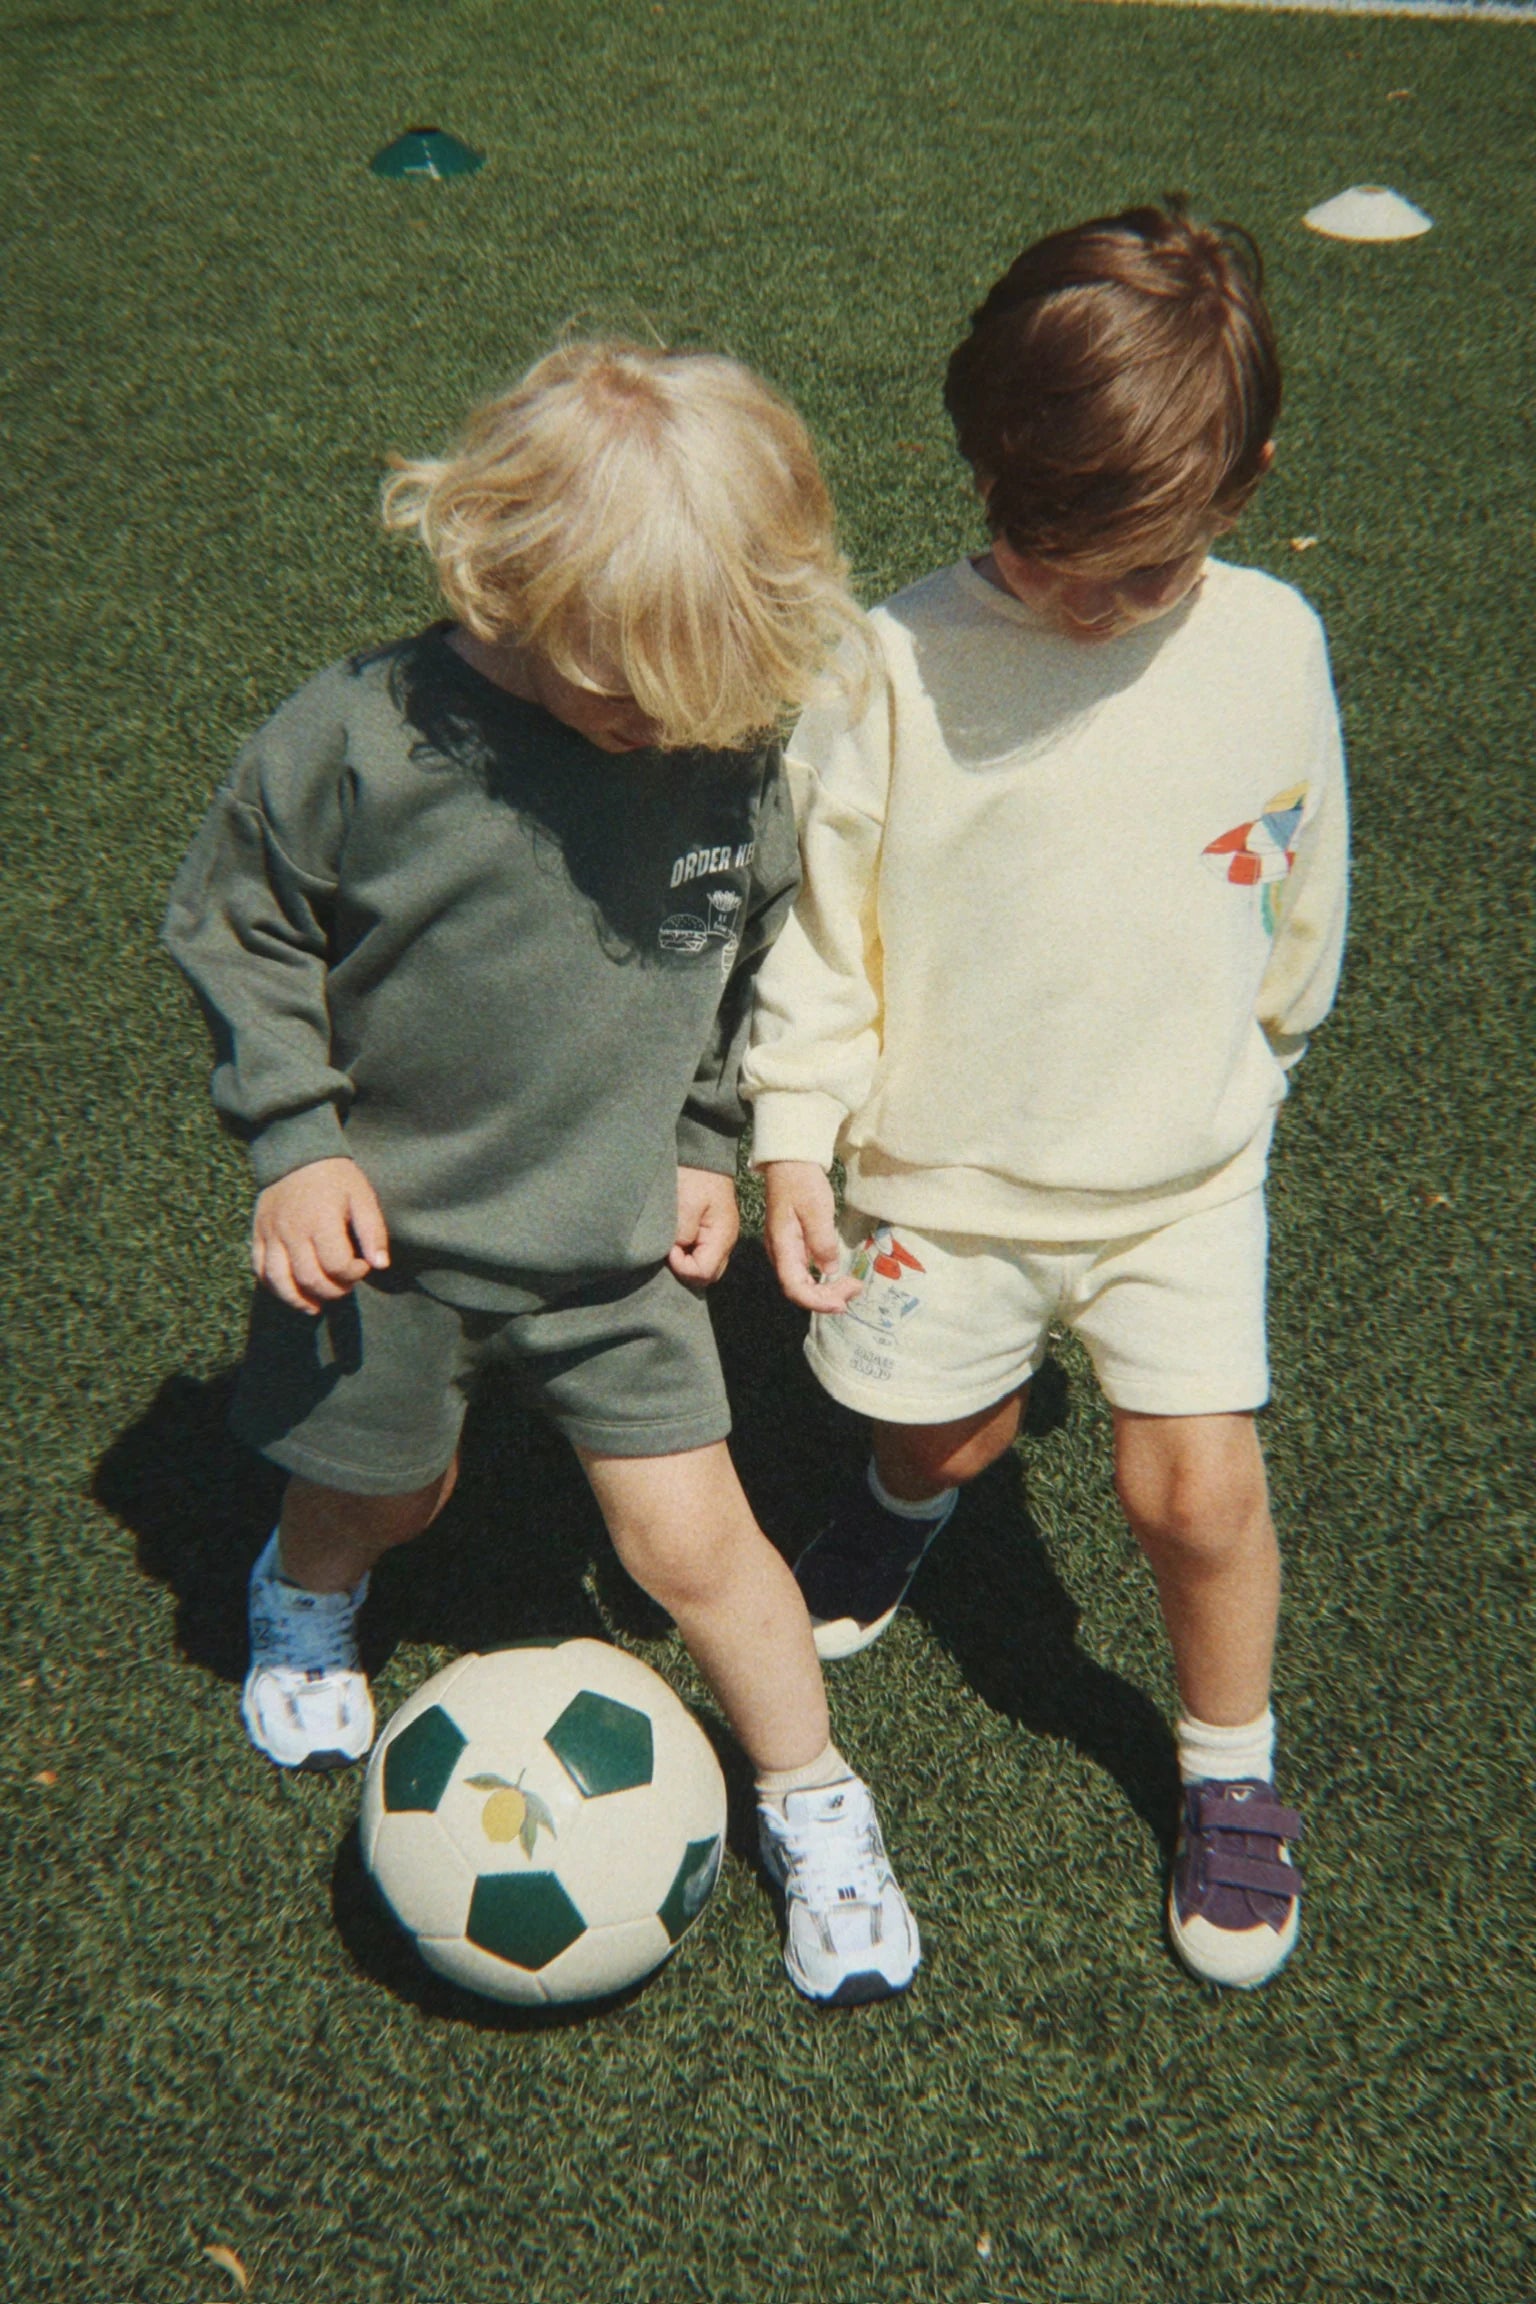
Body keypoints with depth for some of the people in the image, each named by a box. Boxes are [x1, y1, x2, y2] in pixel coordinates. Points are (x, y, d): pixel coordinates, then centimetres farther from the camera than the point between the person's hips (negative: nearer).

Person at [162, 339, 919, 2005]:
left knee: (690, 1537, 3)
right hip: (383, 1222, -1)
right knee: (381, 1491, 22)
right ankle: (304, 1594, 60)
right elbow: (233, 930, -8)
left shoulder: (735, 758, -13)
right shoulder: (352, 742, -23)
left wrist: (704, 1144, 4)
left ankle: (814, 1809, 26)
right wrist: (294, 1141, -13)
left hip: (612, 1237, 1)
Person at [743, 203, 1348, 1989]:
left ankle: (1230, 1770, 26)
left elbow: (1301, 896, 7)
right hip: (943, 1170, 0)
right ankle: (906, 1504, 58)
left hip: (1179, 1171, 1)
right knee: (949, 1433, 19)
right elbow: (818, 921, -9)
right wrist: (793, 1130, -10)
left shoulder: (1271, 648, -10)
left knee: (1196, 1487, -2)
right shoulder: (896, 666, -18)